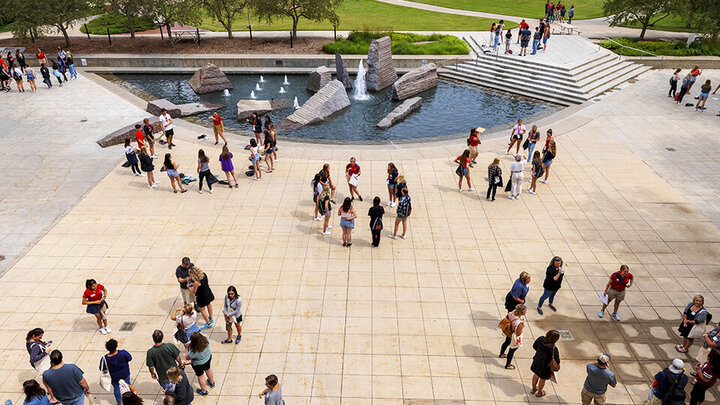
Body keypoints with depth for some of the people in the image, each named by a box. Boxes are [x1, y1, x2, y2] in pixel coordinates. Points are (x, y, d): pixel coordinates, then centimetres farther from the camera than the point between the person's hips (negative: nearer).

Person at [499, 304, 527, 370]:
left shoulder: (512, 312, -23)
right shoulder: (519, 323, -43)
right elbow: (518, 334, -30)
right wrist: (522, 327, -22)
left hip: (509, 334, 8)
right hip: (514, 338, -8)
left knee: (506, 343, 35)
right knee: (512, 351, 18)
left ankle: (501, 354, 64)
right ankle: (508, 365, 42)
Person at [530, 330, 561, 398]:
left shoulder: (541, 339, -24)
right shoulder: (554, 349, -39)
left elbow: (534, 346, -3)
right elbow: (556, 362, -25)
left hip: (537, 362, 5)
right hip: (545, 367, -5)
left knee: (536, 375, 32)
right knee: (542, 379, 25)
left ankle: (533, 389, 57)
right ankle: (539, 393, 51)